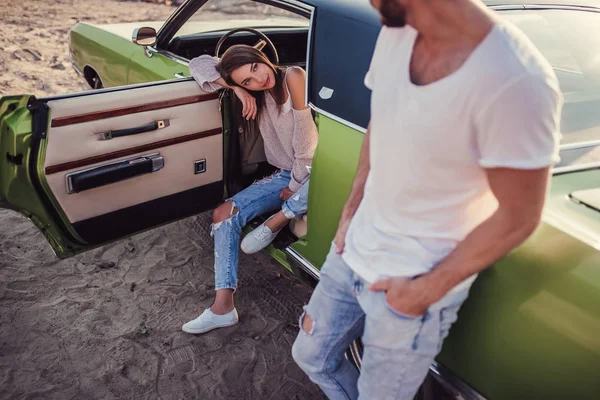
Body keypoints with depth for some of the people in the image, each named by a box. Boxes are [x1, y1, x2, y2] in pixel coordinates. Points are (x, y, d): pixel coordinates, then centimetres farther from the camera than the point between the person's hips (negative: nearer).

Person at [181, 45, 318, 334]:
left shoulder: (293, 77, -18)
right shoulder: (254, 91, 1)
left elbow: (307, 139, -19)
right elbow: (199, 64, 2)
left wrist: (295, 185, -12)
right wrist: (237, 89, -13)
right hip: (285, 175, 6)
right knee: (224, 214, -7)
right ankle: (223, 307, -8)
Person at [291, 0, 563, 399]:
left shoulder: (516, 81, -28)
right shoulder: (396, 34, -6)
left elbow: (518, 218, -19)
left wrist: (429, 289, -14)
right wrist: (350, 212, 5)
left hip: (417, 284, -6)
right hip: (354, 251, 7)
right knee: (310, 355, 23)